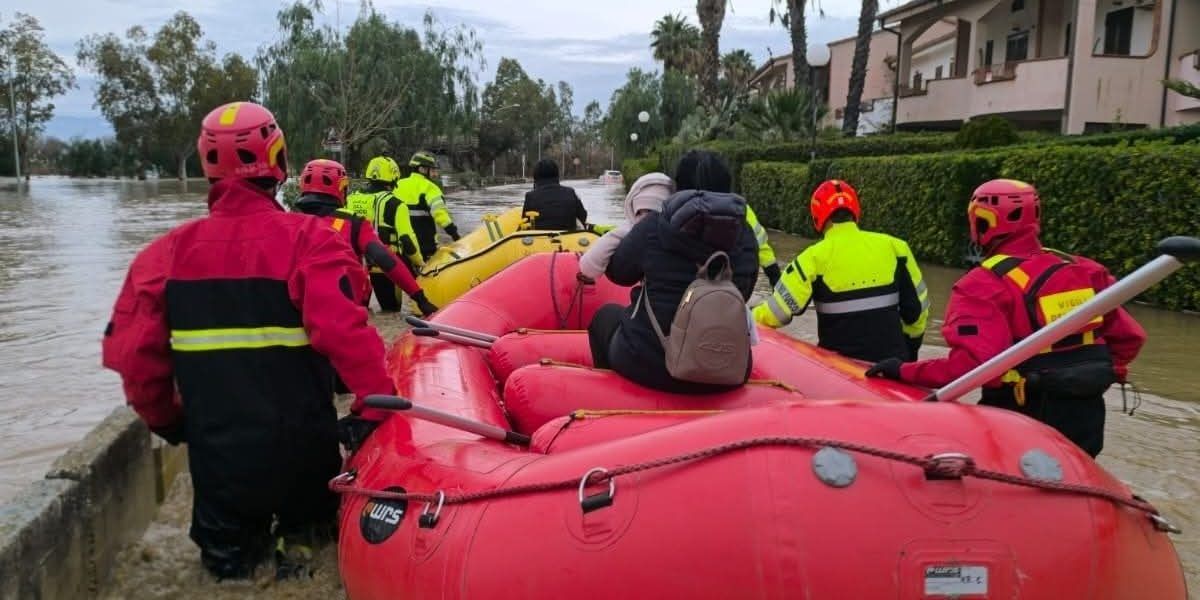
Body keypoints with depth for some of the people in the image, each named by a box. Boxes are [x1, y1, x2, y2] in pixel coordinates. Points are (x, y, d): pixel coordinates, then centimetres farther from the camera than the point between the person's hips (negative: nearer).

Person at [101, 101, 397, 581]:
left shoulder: (170, 250, -3)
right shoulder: (308, 238, -14)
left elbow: (131, 350, -1)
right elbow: (345, 330, -26)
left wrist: (165, 420, 14)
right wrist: (376, 404, -16)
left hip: (215, 452, 3)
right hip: (300, 450, -3)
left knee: (224, 544, 31)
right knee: (313, 515, 29)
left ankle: (231, 546, 4)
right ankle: (299, 534, 3)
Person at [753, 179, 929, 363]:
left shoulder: (815, 257, -13)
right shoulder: (893, 246, -2)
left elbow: (778, 311, -12)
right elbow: (917, 305, 6)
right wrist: (909, 351, 21)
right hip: (892, 358, 3)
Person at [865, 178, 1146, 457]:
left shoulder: (984, 285, -19)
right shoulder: (1085, 271, 3)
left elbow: (971, 363, -30)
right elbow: (1129, 337, 8)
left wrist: (904, 371, -22)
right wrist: (1108, 372, 23)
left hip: (1030, 417, -6)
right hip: (1087, 414, 6)